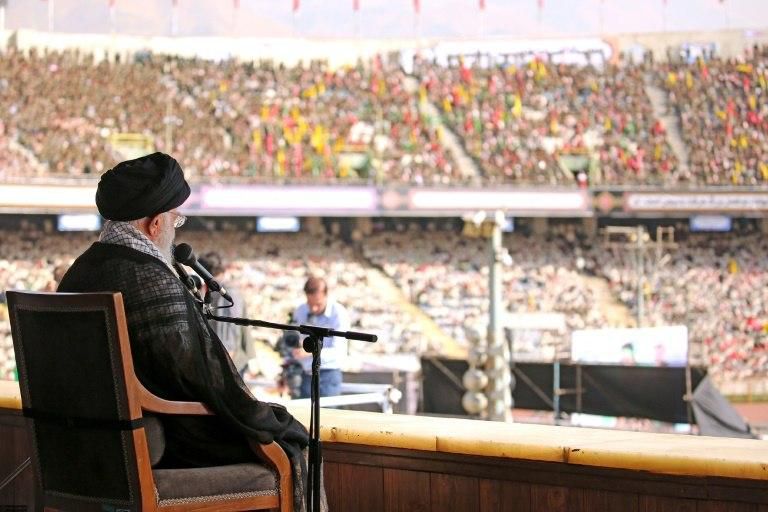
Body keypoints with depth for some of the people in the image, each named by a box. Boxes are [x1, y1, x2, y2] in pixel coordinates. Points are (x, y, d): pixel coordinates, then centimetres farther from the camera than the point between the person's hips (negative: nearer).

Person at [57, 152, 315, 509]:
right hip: (163, 446, -9)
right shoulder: (154, 282, -23)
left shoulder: (78, 273, 4)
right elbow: (198, 375, -21)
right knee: (287, 442, 9)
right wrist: (266, 421, -6)